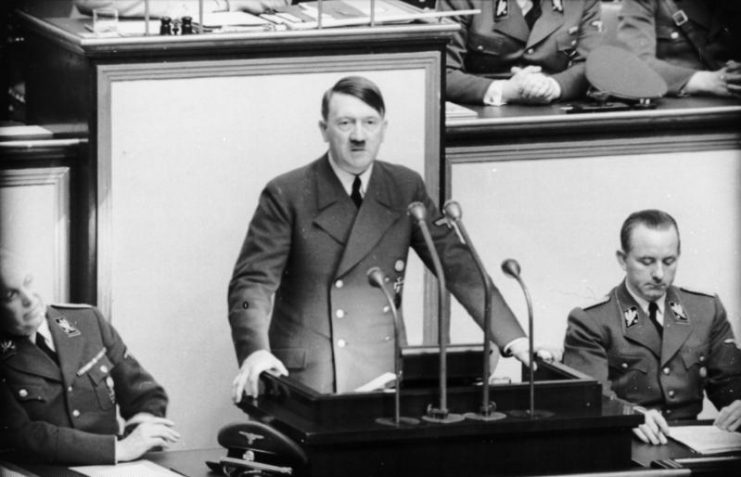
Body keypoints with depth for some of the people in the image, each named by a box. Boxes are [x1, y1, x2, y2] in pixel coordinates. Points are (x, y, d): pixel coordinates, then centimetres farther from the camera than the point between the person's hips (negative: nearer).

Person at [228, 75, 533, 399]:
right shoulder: (286, 195, -4)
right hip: (306, 377, -3)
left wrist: (514, 341, -4)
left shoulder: (406, 188, 6)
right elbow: (253, 281, -8)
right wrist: (255, 353, -27)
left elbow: (457, 265, 6)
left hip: (384, 373, 3)